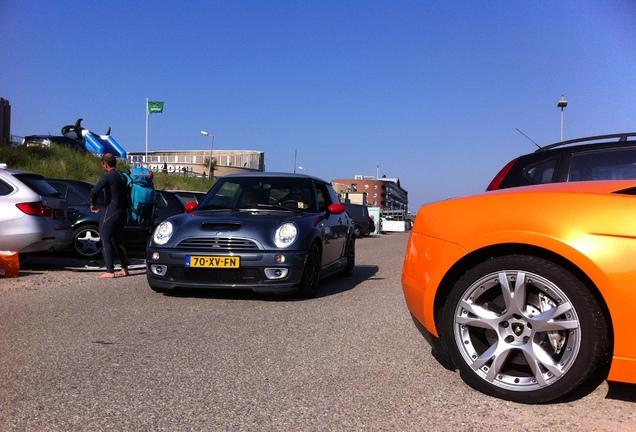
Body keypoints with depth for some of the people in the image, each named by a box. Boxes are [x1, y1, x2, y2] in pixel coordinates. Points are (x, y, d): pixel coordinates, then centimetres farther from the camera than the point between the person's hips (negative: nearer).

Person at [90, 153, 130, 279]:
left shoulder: (108, 176, -13)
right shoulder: (122, 176, 12)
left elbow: (94, 191, -24)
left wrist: (93, 204, -8)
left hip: (110, 212, -8)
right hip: (123, 212, 8)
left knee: (106, 242, -2)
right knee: (117, 242, 18)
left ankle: (110, 272, -5)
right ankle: (125, 269, 18)